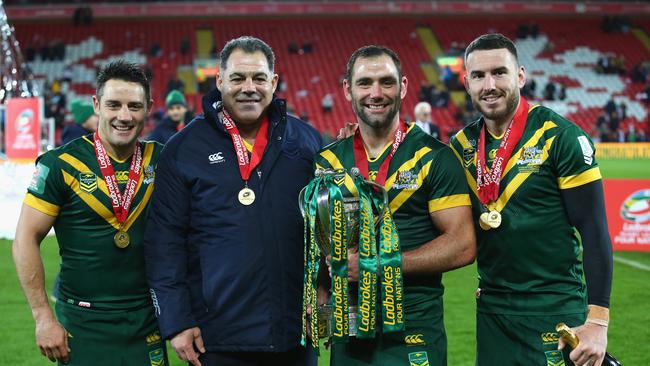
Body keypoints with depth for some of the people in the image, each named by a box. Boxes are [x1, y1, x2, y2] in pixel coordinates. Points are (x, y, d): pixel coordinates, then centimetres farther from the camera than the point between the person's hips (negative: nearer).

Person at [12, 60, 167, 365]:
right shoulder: (62, 164, -7)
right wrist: (43, 318, -10)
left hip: (146, 320, 3)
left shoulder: (159, 160, 2)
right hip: (82, 324, -3)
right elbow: (26, 240, -6)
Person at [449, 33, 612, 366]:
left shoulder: (560, 137, -10)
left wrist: (597, 321, -15)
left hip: (556, 311, -5)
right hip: (491, 311, 5)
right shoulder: (462, 145, 5)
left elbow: (594, 232, -11)